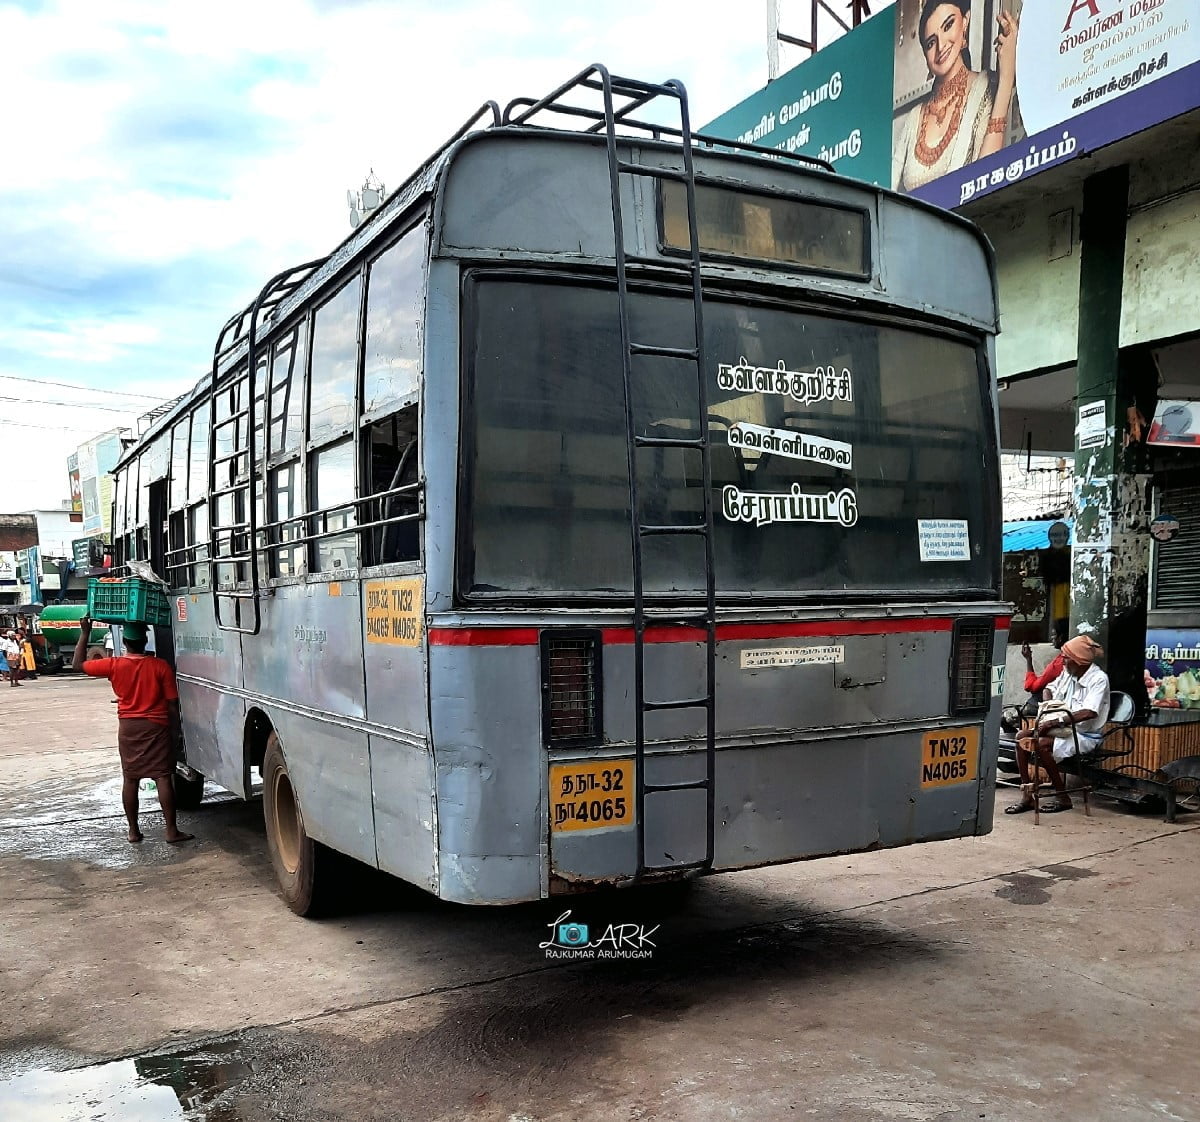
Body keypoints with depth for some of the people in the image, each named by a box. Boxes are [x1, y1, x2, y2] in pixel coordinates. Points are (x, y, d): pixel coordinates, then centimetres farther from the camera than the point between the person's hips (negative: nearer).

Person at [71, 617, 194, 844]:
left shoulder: (114, 666, -6)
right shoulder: (161, 667, -9)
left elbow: (77, 664, 6)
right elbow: (172, 704, -6)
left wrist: (84, 633, 9)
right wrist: (175, 731, 5)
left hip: (128, 727, 2)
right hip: (156, 727, -2)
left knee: (129, 779, 11)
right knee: (163, 777, -3)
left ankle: (133, 830, 15)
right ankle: (171, 831, -4)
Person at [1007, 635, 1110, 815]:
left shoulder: (1099, 679, -17)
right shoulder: (1067, 672, 7)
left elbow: (1089, 712, -31)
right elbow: (1050, 688, 26)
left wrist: (1056, 722, -31)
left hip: (1084, 736, -8)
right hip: (1064, 729, 8)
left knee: (1042, 744, -30)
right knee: (1022, 737, -11)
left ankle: (1063, 798, -15)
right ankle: (1027, 795, -11)